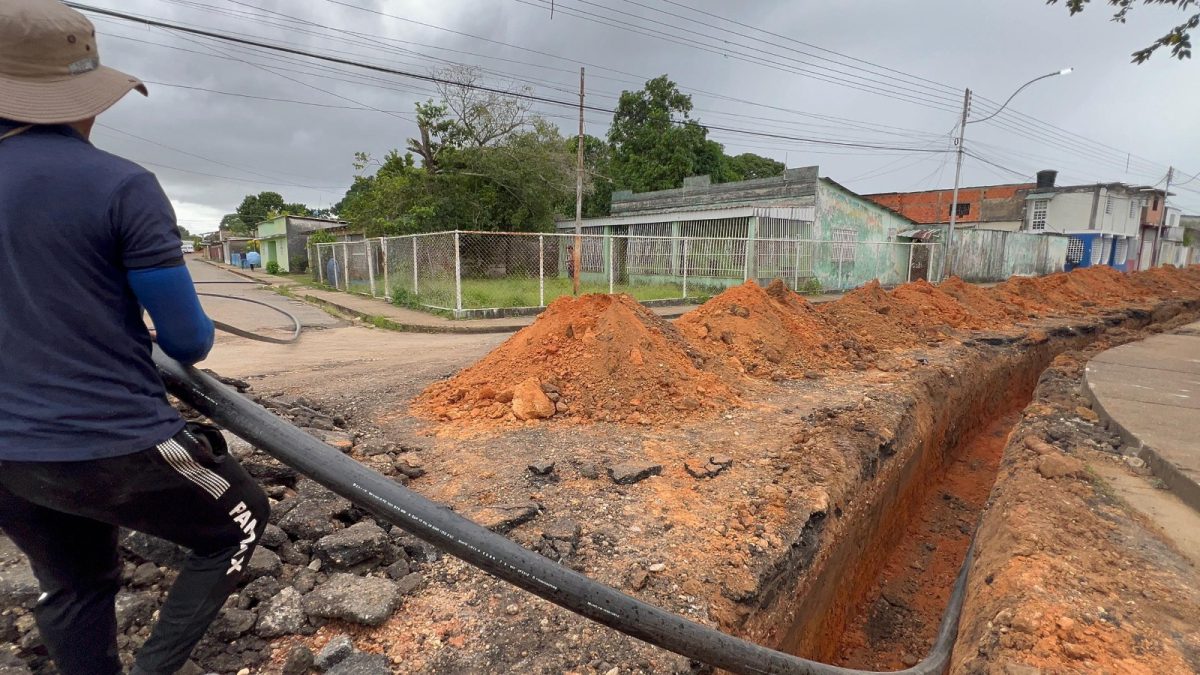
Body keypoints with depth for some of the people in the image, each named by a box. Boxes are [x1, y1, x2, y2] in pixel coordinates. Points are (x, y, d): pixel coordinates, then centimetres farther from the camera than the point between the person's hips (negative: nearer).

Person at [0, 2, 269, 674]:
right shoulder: (123, 186, -16)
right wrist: (202, 336, 10)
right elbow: (189, 341, -14)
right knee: (240, 520, 20)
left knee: (75, 590, 26)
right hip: (118, 448, -6)